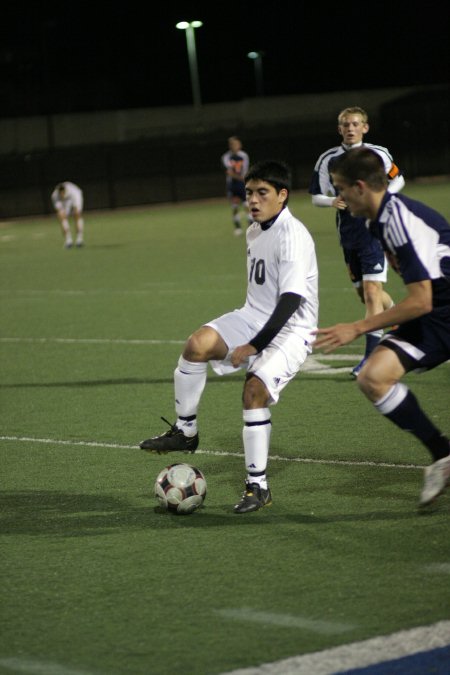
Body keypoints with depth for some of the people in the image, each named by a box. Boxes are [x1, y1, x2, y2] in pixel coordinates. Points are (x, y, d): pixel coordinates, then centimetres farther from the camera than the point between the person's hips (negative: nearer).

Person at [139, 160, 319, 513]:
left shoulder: (292, 236, -19)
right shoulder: (254, 232, 9)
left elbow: (290, 301, -28)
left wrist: (253, 346, -33)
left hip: (290, 329, -7)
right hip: (254, 318, 7)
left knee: (255, 389, -25)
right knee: (198, 343, -19)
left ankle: (258, 486, -12)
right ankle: (185, 431, -4)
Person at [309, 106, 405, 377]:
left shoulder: (379, 154, -1)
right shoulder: (328, 160, 2)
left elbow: (397, 180, 13)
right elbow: (316, 196, 7)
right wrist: (333, 201, -15)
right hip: (349, 235, 4)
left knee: (372, 291, -15)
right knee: (364, 293, 14)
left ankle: (372, 354, -15)